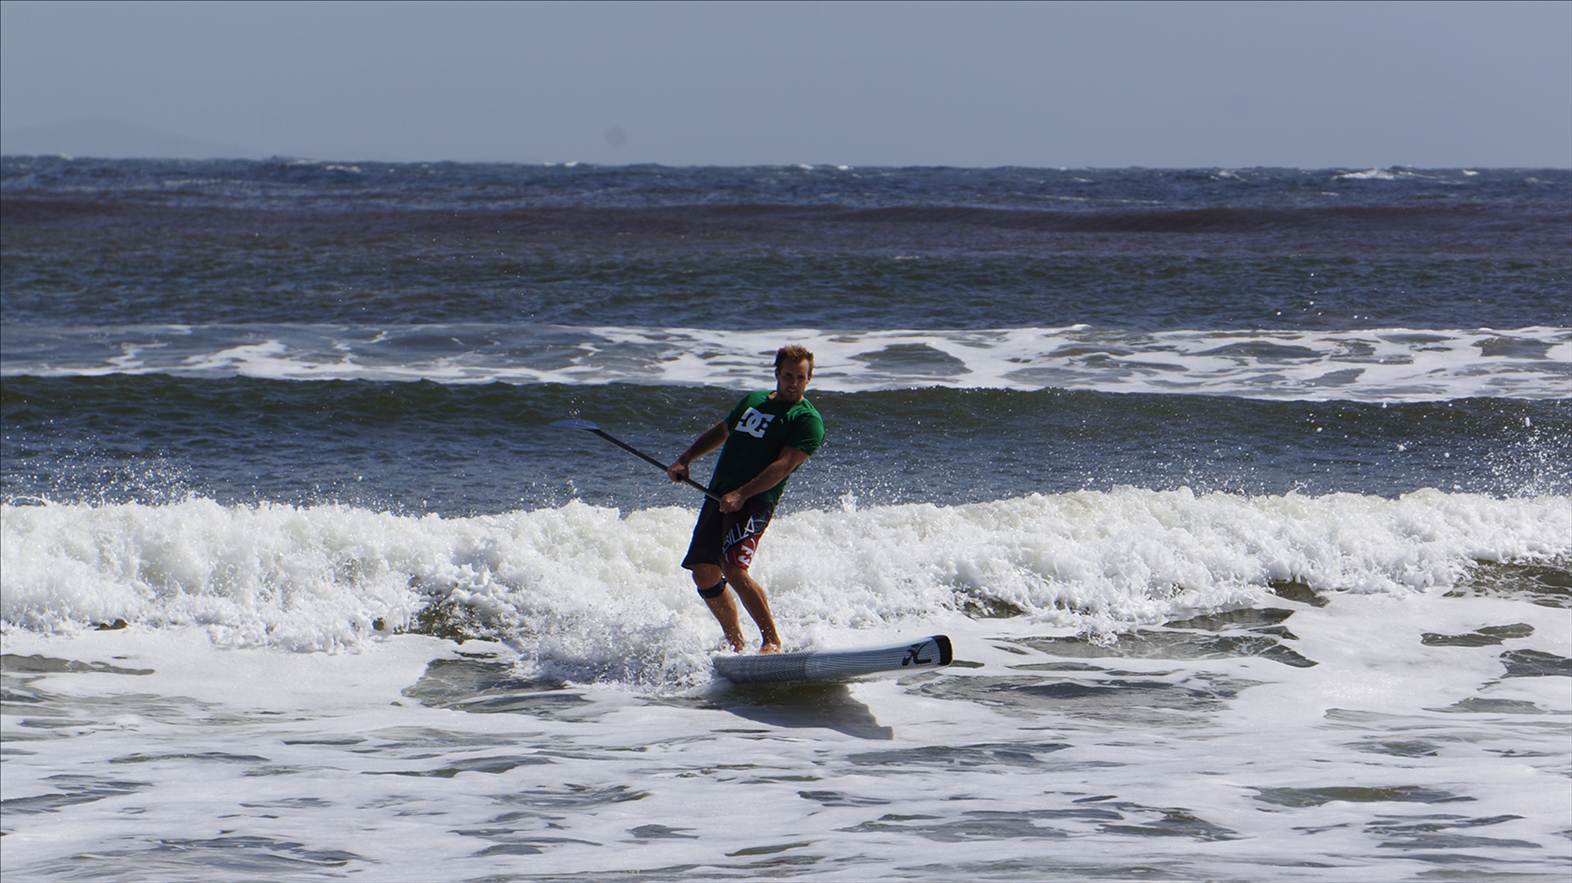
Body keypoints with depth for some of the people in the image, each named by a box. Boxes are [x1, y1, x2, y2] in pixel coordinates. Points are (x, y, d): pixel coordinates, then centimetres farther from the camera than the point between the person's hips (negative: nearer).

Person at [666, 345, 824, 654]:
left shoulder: (808, 420, -3)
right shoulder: (754, 400, 20)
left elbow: (784, 465, -14)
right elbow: (721, 432, 33)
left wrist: (741, 495, -23)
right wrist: (685, 460, 20)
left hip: (754, 501, -8)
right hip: (718, 497, 8)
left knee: (733, 569, -24)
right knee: (704, 574, 5)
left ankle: (772, 640, -16)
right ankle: (736, 645, 19)